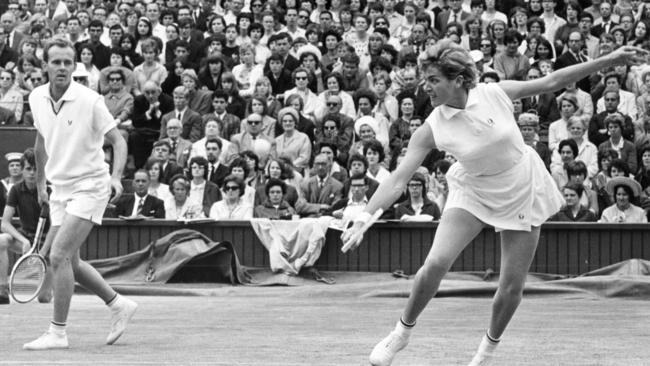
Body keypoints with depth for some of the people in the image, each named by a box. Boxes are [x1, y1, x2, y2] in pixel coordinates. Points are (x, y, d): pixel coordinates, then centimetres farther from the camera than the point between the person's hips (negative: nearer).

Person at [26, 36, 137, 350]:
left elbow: (118, 141, -10)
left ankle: (57, 333, -9)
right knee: (68, 261, 10)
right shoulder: (37, 98, 2)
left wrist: (116, 178, -25)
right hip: (60, 189, 7)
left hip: (89, 186, -7)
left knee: (59, 255, -16)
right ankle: (119, 305, 30)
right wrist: (40, 182, 23)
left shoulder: (89, 101, -15)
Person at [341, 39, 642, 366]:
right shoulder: (432, 128, -20)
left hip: (523, 193, 0)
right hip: (473, 192, 0)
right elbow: (398, 179, -21)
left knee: (512, 286, -1)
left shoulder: (494, 94, -20)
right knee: (436, 264, -19)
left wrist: (610, 59, -11)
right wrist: (364, 218, -33)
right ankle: (403, 331, 5)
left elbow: (550, 82, -10)